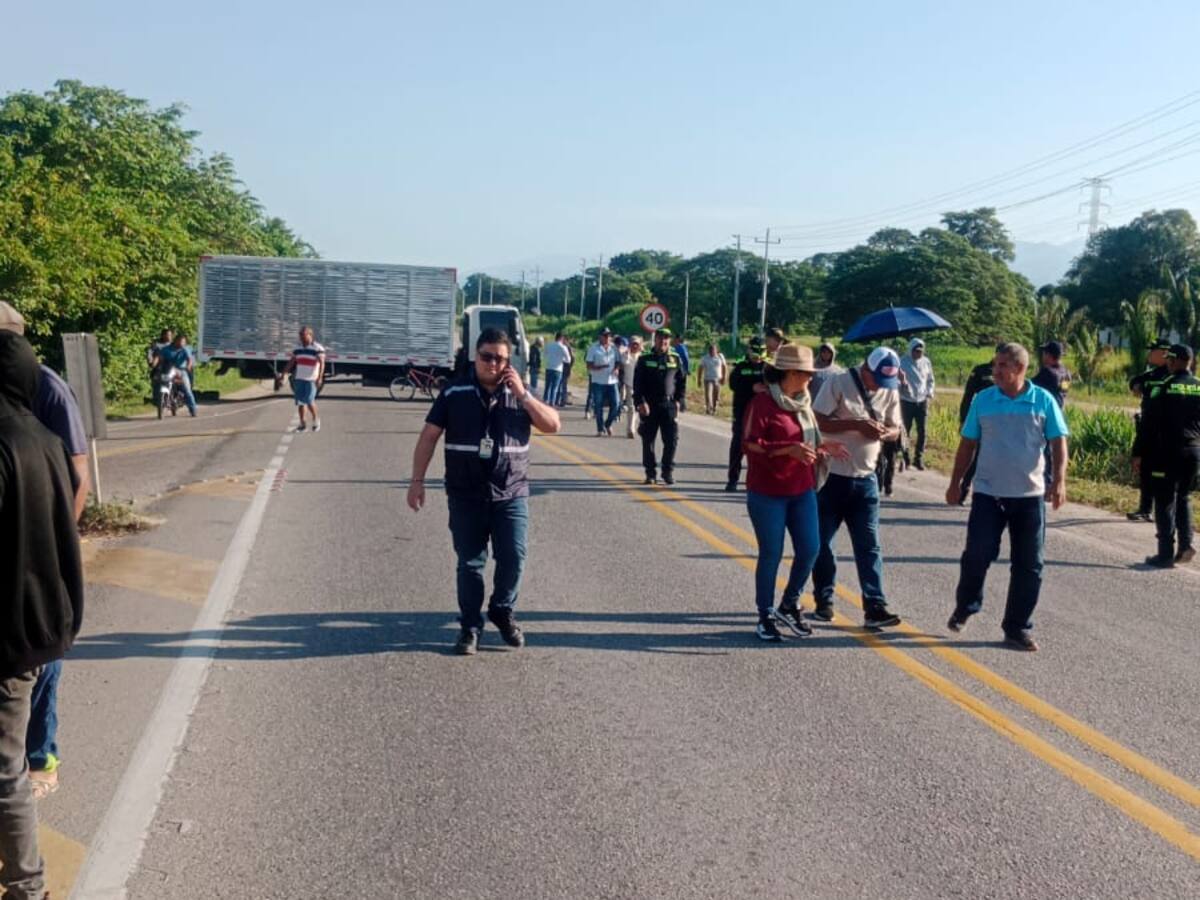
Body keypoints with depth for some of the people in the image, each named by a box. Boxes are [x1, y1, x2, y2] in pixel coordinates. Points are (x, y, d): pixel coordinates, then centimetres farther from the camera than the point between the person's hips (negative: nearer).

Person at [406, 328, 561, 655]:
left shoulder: (519, 394, 5)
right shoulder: (455, 393, 0)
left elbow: (553, 424, -3)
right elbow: (429, 436, 1)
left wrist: (522, 394, -12)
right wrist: (417, 480, -4)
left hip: (511, 494, 1)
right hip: (466, 496, -1)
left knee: (513, 557, -3)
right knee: (470, 563, 4)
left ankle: (503, 612, 22)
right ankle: (470, 627, 17)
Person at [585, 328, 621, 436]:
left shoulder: (614, 348, 8)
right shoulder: (593, 348, -2)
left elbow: (618, 362, 17)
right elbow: (589, 366, -5)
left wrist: (617, 369, -5)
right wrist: (600, 367, -23)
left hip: (612, 381, 3)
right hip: (598, 382, -3)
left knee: (616, 404, -4)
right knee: (598, 407, 2)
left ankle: (608, 424, 19)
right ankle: (600, 429, 15)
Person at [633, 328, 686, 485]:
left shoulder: (675, 359, 7)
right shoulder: (645, 359, 2)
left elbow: (682, 382, 11)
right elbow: (637, 383, -2)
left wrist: (678, 401, 1)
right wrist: (640, 402, -11)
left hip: (669, 405, 1)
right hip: (649, 406, -1)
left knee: (671, 439, -4)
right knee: (648, 440, 4)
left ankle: (668, 471, 9)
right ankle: (650, 472, 14)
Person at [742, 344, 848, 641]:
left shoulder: (803, 402, 10)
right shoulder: (763, 403, -13)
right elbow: (751, 444, -18)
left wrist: (820, 448, 2)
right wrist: (790, 449, -25)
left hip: (802, 491, 7)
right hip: (768, 492, -6)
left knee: (809, 549, 4)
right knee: (771, 555, 2)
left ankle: (789, 605, 25)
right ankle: (765, 615, 19)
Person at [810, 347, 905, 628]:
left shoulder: (890, 392, 4)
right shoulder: (838, 383, -11)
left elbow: (896, 429, 10)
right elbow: (817, 421, -16)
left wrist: (885, 432, -14)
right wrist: (856, 425, -24)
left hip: (865, 479, 4)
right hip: (830, 476, -3)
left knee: (869, 545, -1)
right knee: (822, 542, 7)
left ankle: (875, 606, -3)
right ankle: (824, 599, 23)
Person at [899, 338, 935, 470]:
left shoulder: (926, 362, 3)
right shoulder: (903, 362, -8)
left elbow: (930, 380, 14)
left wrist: (929, 393, 1)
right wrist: (901, 384, -30)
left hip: (922, 401, 3)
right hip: (907, 401, -3)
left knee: (922, 431, 1)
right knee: (905, 430, 4)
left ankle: (918, 458, 12)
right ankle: (905, 457, 15)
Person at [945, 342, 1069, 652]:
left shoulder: (1043, 401, -2)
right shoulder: (983, 400, 1)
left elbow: (1058, 443, -1)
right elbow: (967, 444, 8)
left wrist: (1059, 480, -14)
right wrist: (955, 483, 8)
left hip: (1030, 494, 0)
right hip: (988, 492, 0)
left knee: (1028, 565, 4)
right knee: (978, 554, -2)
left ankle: (1017, 628, 16)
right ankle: (965, 607, 24)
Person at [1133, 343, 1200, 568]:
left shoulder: (1163, 388, -9)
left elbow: (1148, 424, -9)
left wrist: (1138, 453, -4)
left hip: (1168, 453, -5)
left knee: (1165, 502, 2)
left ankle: (1166, 554, 4)